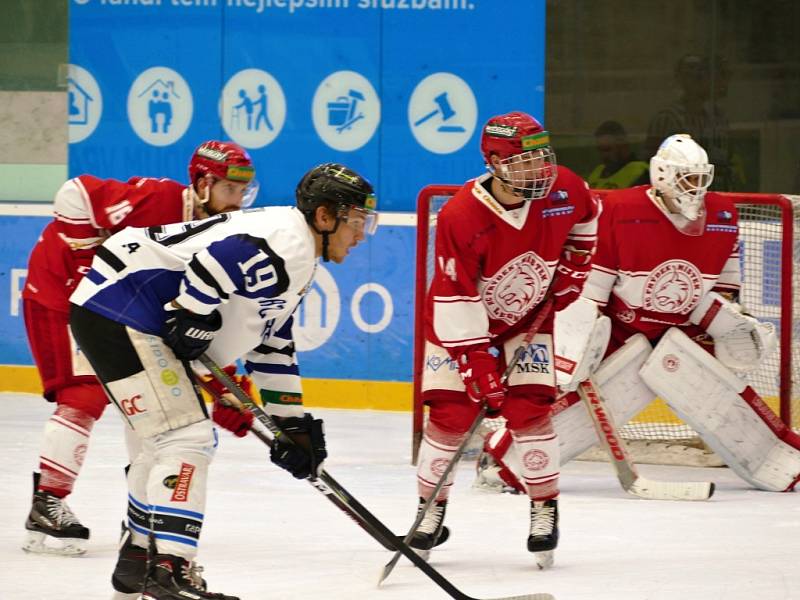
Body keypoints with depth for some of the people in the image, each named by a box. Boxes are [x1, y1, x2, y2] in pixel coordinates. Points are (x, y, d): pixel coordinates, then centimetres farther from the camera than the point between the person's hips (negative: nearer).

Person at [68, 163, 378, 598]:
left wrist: (292, 423, 22)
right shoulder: (286, 243, -17)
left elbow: (272, 346, 24)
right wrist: (194, 316, -23)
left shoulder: (298, 267, 18)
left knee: (170, 441, 23)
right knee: (187, 439, -16)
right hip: (118, 312, -11)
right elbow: (218, 258, -33)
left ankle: (137, 561, 35)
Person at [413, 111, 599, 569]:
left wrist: (572, 265, 4)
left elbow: (587, 216, 9)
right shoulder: (461, 215, -32)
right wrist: (478, 364, -27)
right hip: (461, 322, -2)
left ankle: (546, 509, 2)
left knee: (529, 408, -10)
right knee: (451, 414, -6)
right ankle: (431, 510, 11)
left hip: (527, 317, 2)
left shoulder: (564, 189, -20)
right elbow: (456, 299, -27)